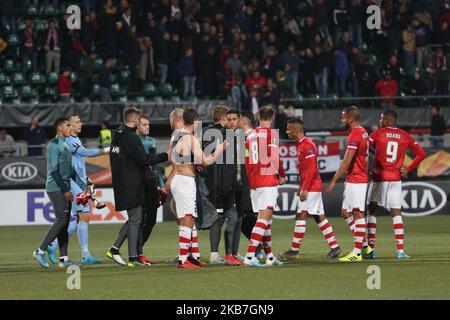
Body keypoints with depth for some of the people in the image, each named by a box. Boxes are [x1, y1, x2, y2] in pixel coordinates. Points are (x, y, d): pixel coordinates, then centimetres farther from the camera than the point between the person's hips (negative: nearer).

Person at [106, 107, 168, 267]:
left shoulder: (117, 135, 14)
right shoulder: (131, 137, -16)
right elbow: (144, 159, -18)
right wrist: (165, 156, -11)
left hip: (121, 184, 9)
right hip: (132, 186, -9)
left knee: (134, 219, 15)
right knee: (135, 220, -5)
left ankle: (114, 249, 12)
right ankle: (133, 258, -4)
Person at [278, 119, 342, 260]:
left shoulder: (307, 145, -15)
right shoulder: (301, 145, 16)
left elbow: (312, 169, -21)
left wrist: (305, 189, -22)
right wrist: (301, 186, 20)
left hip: (310, 187, -10)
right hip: (314, 187, 10)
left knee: (301, 216, -8)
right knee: (320, 217, 10)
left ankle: (294, 250, -7)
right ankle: (335, 247, 11)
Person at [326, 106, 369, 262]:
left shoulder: (355, 135, -16)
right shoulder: (363, 133, 15)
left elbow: (346, 161, -20)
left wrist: (333, 181, -18)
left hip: (356, 180, -10)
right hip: (353, 180, 10)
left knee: (358, 214, -7)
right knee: (346, 213, 14)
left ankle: (357, 252, -5)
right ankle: (364, 246, 16)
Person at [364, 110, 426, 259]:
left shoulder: (378, 134, -3)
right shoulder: (405, 136, 6)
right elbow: (421, 154, 7)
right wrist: (408, 169, 9)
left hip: (379, 177, -3)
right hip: (396, 178, 3)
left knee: (372, 212, 7)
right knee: (396, 214, 5)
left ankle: (370, 248, 1)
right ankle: (400, 251, -2)